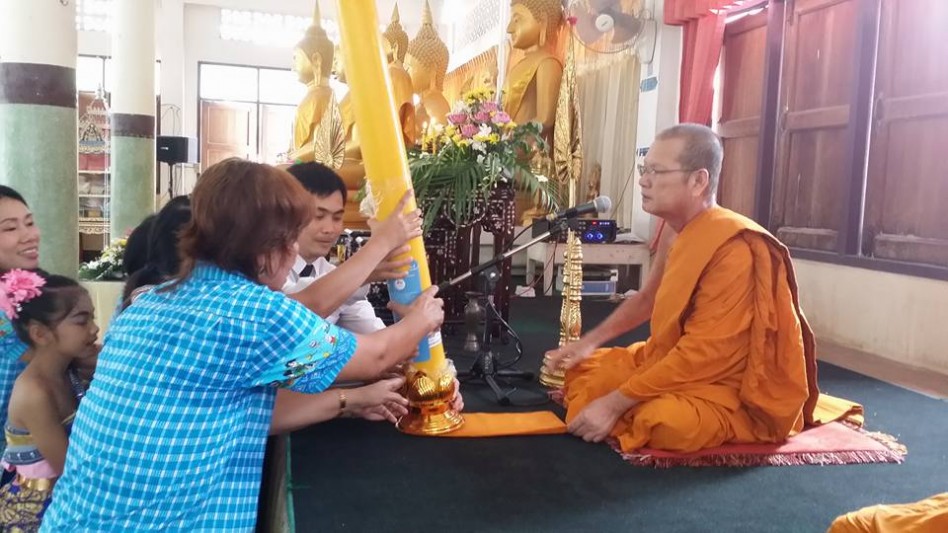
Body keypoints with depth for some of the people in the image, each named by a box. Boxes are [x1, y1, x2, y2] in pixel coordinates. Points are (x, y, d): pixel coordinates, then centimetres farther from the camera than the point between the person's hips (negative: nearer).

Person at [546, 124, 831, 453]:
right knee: (577, 372, 5)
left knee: (660, 420, -35)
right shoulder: (679, 235, 1)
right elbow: (652, 297, 17)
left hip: (736, 394, -8)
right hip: (674, 363, 8)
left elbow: (702, 355, -29)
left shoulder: (734, 249, -27)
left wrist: (615, 403, -26)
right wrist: (590, 341, 7)